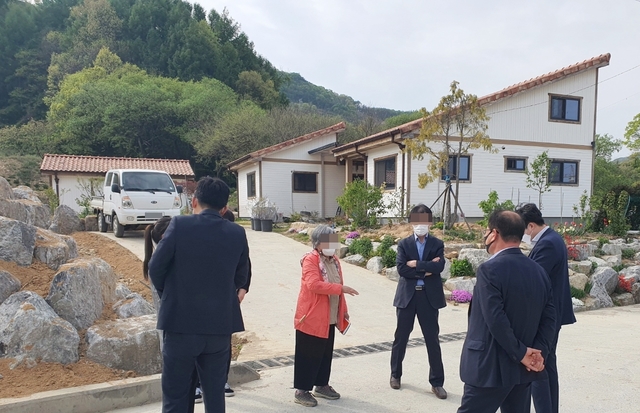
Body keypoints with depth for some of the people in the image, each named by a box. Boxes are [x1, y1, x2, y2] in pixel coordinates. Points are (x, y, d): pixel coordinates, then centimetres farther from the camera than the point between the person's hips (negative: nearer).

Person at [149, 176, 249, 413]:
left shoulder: (179, 225, -10)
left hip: (181, 323, -2)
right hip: (220, 325, 3)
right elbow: (240, 277, 7)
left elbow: (155, 268, -2)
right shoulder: (237, 234, -1)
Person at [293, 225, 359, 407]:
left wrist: (343, 310, 14)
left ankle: (321, 386, 31)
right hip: (312, 317, -8)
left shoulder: (334, 260, 11)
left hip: (330, 318, 8)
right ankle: (301, 391, 13)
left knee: (326, 354, 17)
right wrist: (341, 288, -27)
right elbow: (314, 284, -28)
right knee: (309, 355, 2)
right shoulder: (310, 259, -15)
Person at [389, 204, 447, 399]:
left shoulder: (437, 244, 2)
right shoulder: (404, 244, 2)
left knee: (432, 340, 6)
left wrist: (416, 264, -15)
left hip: (429, 297, 0)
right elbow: (401, 269, -12)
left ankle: (437, 382, 19)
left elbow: (439, 267, -15)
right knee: (401, 337, 13)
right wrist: (426, 269, -15)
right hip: (407, 296, 1)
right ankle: (395, 374, 32)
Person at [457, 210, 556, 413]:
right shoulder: (538, 270, 6)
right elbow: (549, 317, 4)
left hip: (490, 367, -7)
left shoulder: (490, 269, -17)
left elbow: (496, 320, -22)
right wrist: (538, 352, -4)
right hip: (523, 369, 7)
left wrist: (521, 354, -12)